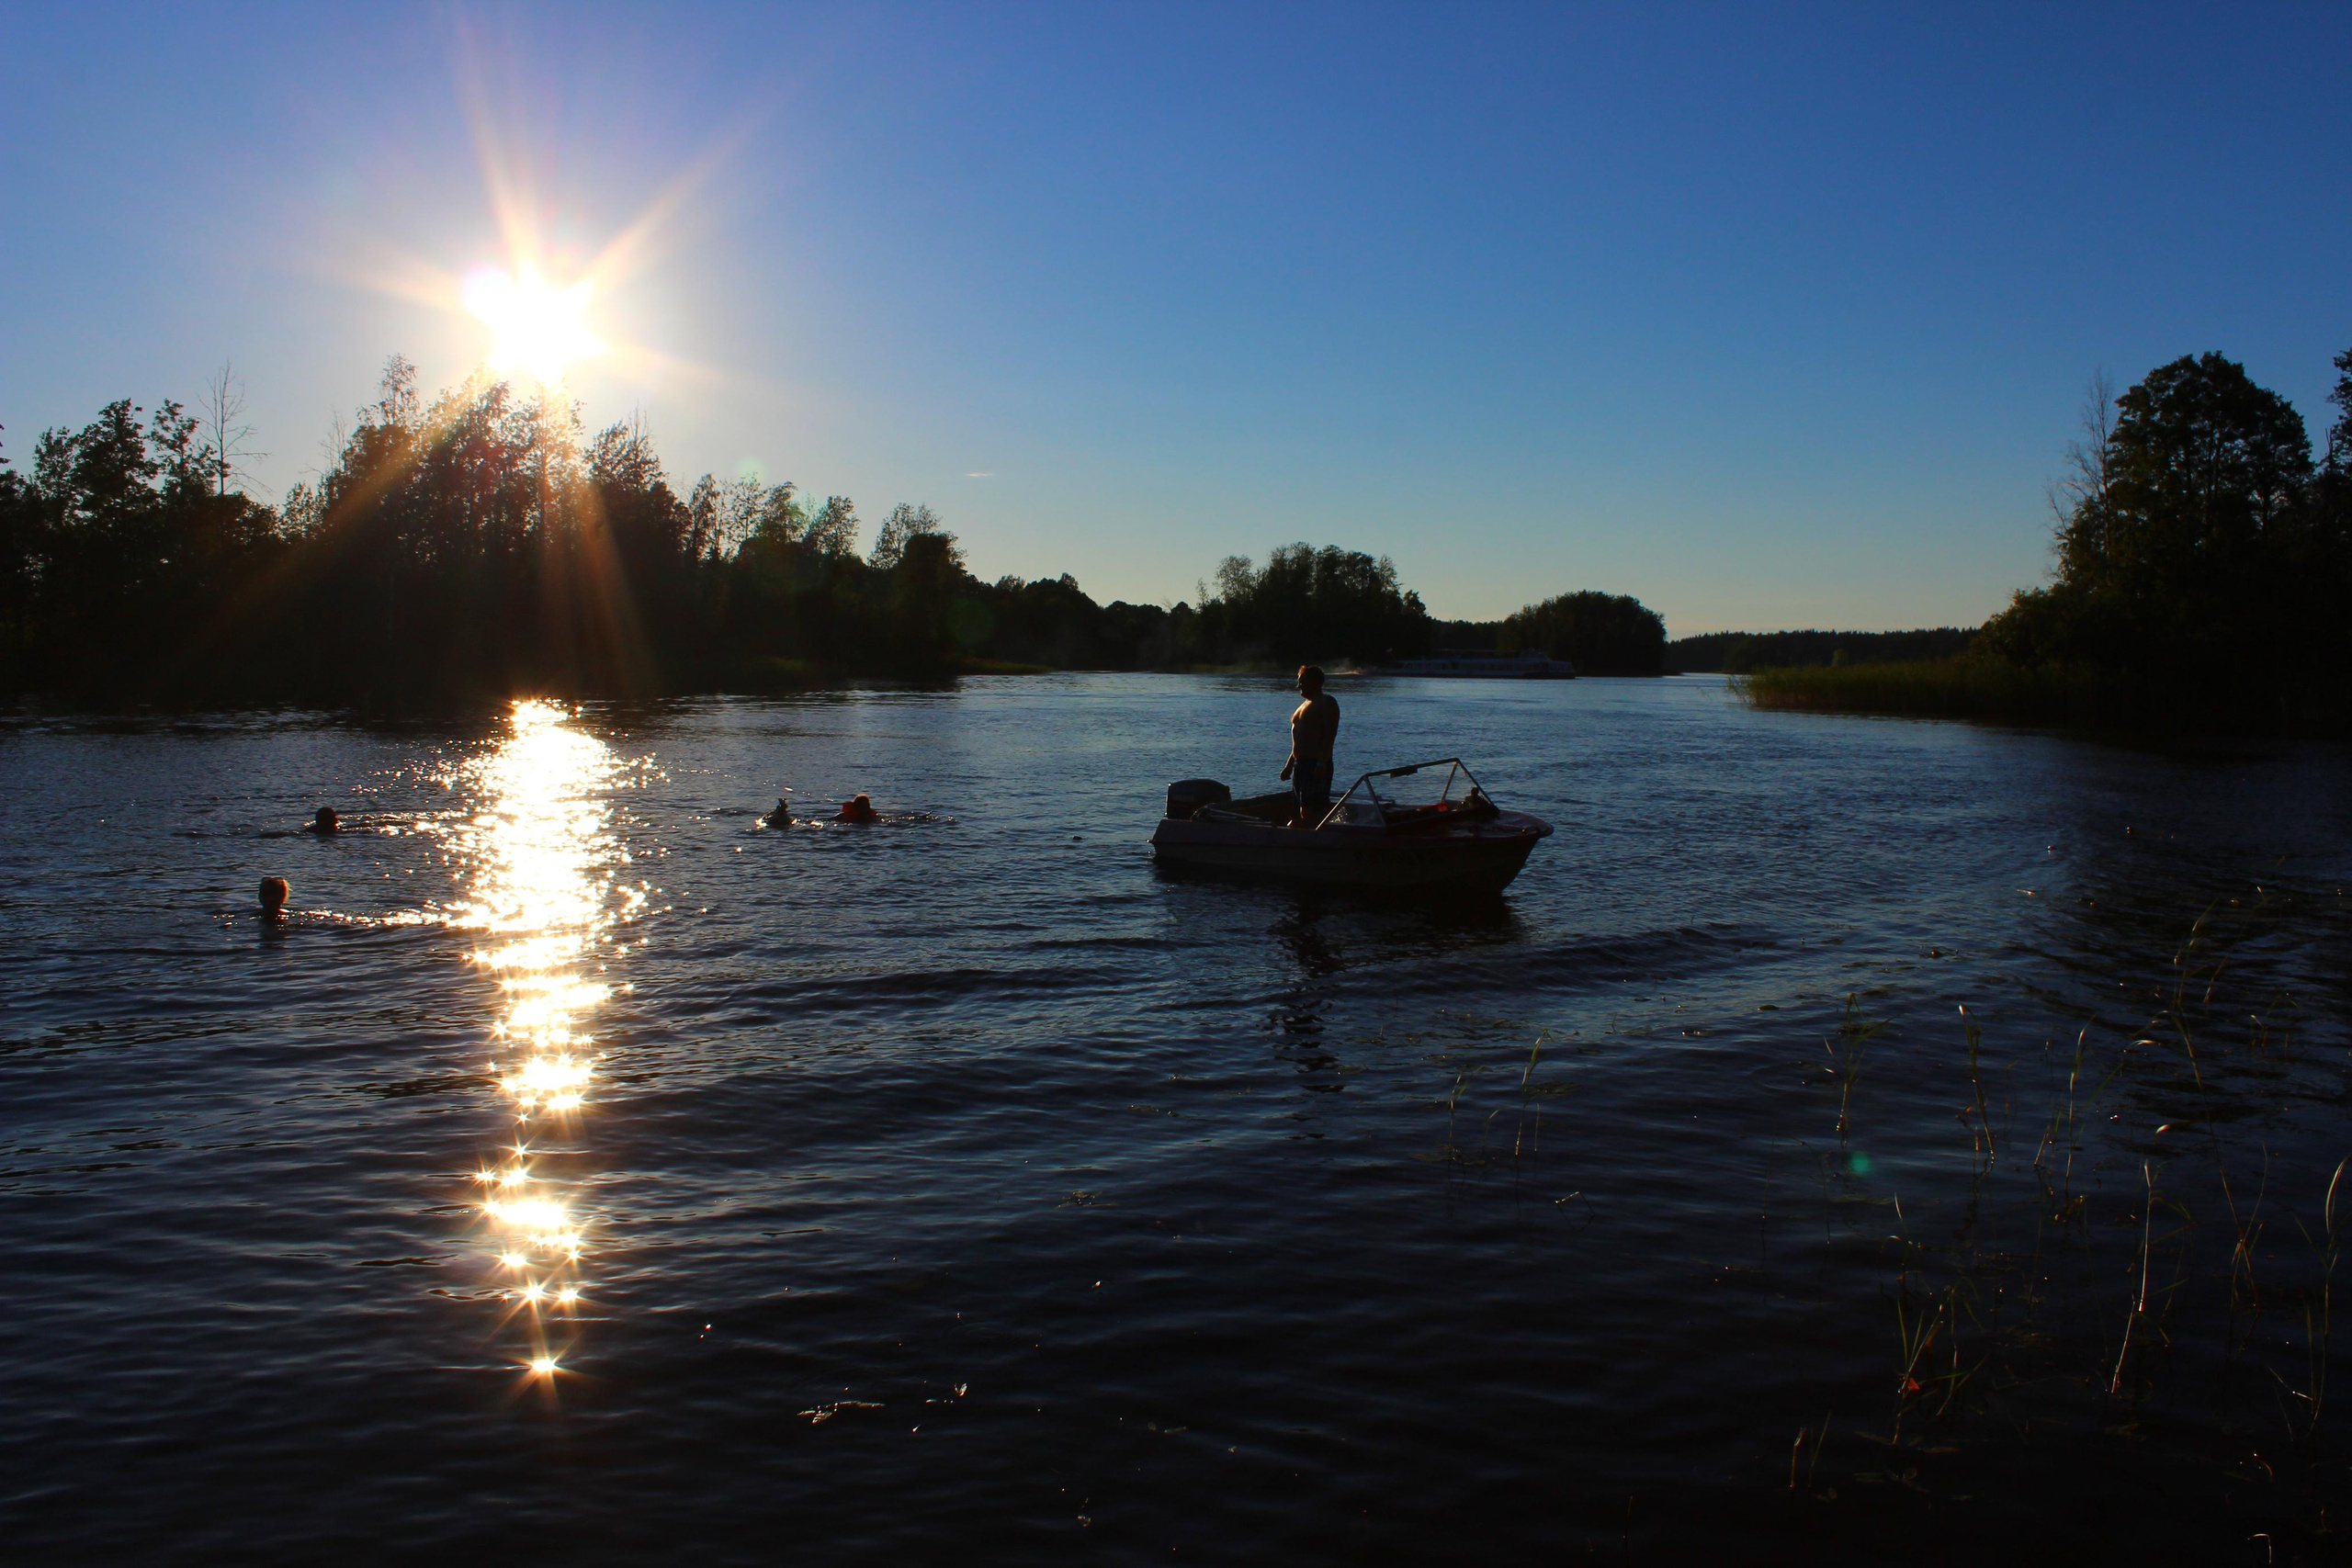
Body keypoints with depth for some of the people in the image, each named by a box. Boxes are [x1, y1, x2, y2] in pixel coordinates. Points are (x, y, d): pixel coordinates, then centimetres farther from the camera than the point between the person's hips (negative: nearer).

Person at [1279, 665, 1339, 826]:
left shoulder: (1326, 703, -6)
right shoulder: (1305, 705, 23)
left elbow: (1330, 735, -17)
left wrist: (1322, 763, -26)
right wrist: (1289, 765, 23)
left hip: (1316, 766, -10)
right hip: (1300, 765, 10)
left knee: (1309, 812, -16)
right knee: (1303, 811, 8)